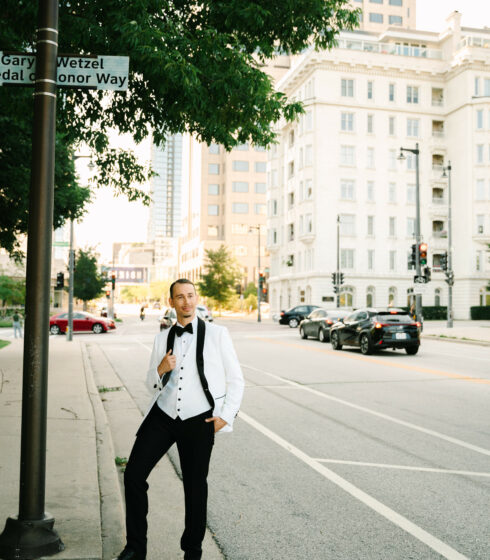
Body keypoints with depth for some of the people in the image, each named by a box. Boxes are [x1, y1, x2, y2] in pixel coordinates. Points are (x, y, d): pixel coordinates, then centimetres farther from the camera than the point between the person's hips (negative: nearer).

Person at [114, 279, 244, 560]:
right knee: (134, 474, -1)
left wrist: (226, 416, -6)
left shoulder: (217, 334, 0)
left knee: (195, 485, 5)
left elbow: (236, 380, 4)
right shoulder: (162, 338, 11)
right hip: (163, 414, 4)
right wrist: (160, 369, -5)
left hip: (199, 420, -3)